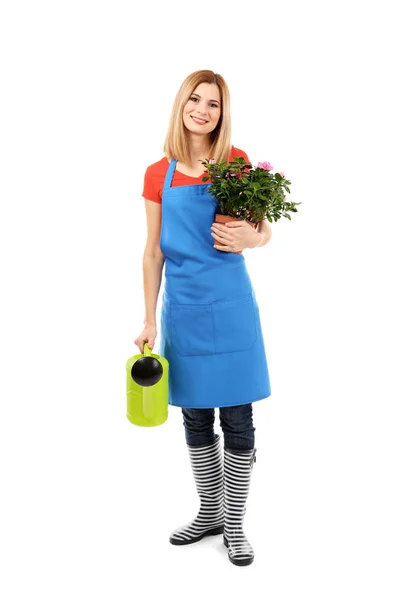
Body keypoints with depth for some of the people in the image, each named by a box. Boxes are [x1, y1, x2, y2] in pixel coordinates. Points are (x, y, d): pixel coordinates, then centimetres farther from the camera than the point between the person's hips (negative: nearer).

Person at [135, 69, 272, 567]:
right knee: (195, 417, 13)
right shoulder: (158, 175, 3)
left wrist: (248, 237, -18)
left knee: (237, 417, 4)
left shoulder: (237, 163, 0)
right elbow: (153, 252, 6)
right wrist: (149, 321, 5)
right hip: (183, 305, 2)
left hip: (229, 302, -2)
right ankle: (209, 512, 33)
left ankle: (234, 524, 21)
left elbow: (265, 231, 6)